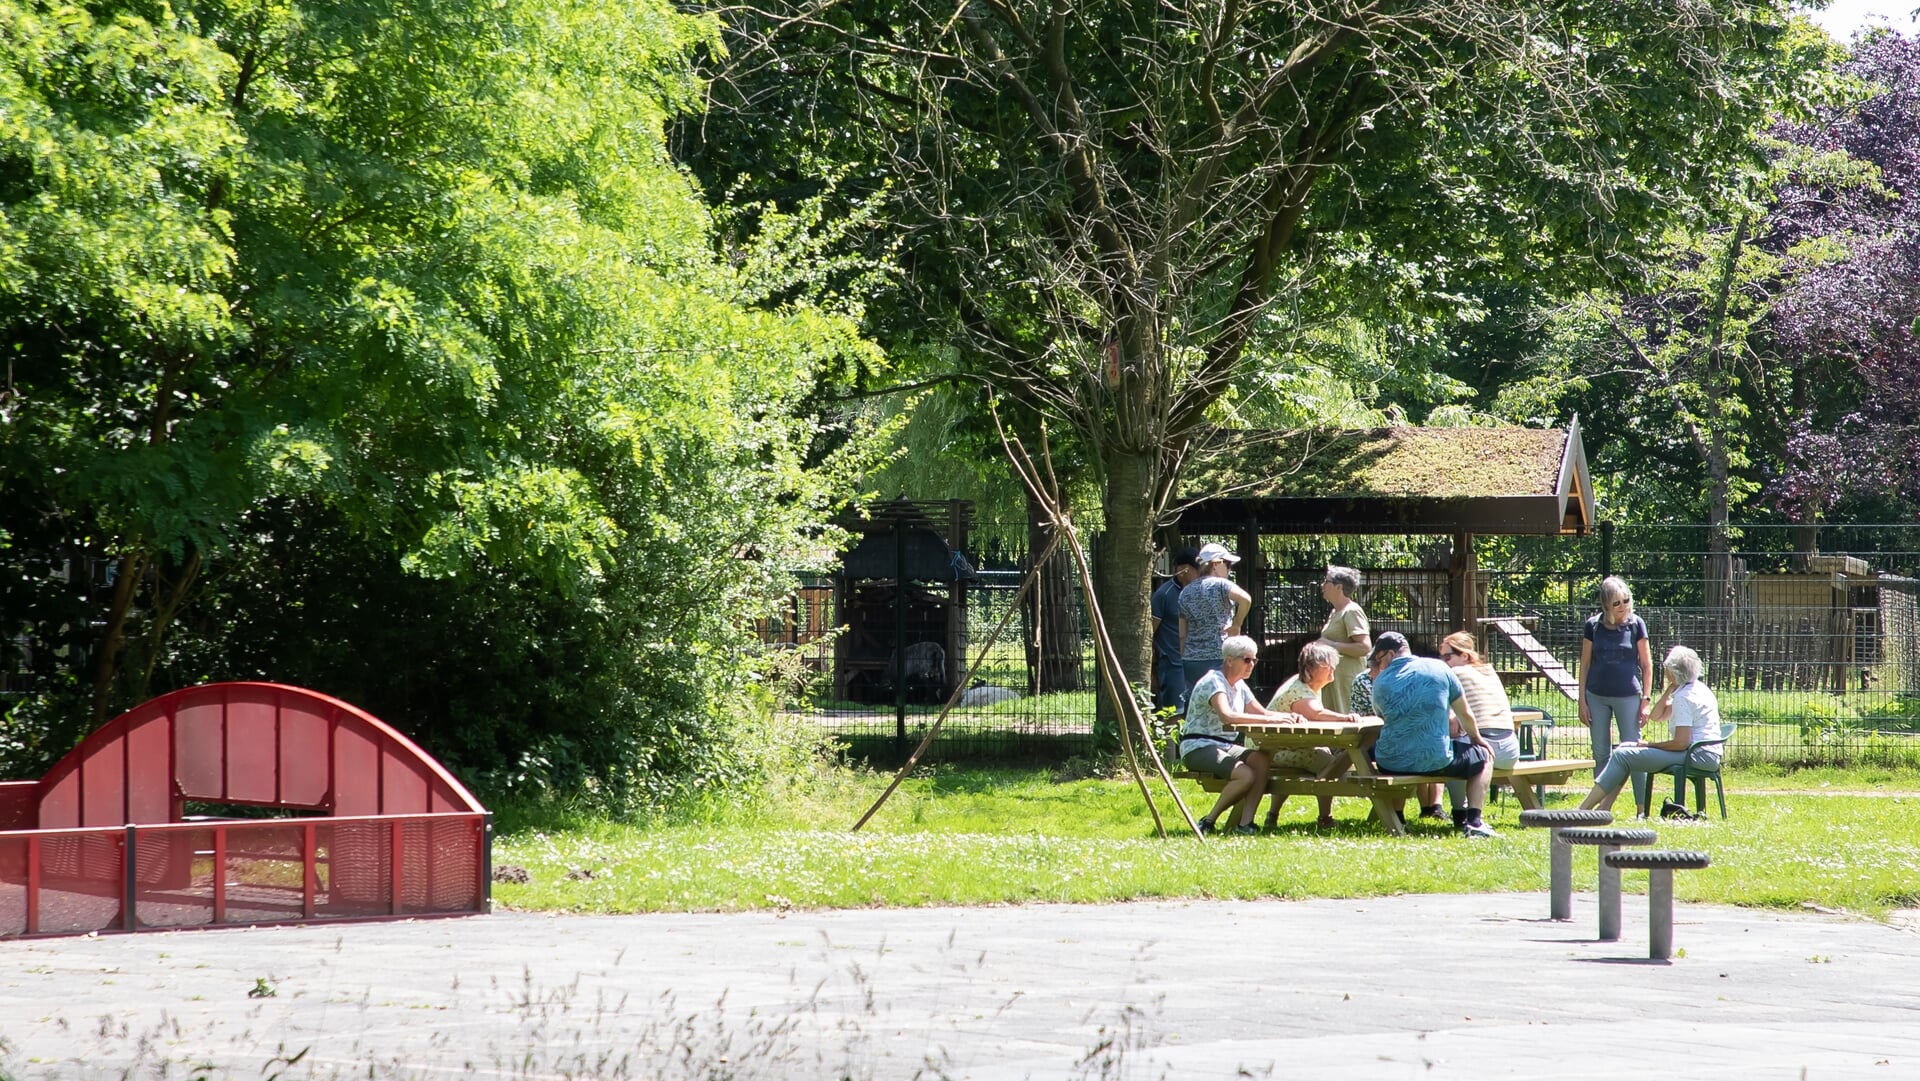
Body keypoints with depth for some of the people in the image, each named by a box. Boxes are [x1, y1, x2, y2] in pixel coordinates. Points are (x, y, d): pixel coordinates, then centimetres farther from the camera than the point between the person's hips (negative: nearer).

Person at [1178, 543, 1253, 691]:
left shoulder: (1186, 592, 13)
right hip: (1219, 657, -6)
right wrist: (1236, 625, -11)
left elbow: (1182, 635, 15)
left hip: (1190, 661, 6)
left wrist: (1184, 658, 20)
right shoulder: (1220, 585, -5)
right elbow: (1245, 599, -24)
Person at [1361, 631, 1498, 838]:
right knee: (1484, 757, 23)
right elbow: (1465, 715, 6)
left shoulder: (1381, 681, 1)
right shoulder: (1438, 668, -1)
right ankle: (1473, 820, 5)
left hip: (1390, 765, 2)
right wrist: (1477, 739, 26)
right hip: (1436, 762, -2)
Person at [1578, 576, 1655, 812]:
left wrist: (1646, 699, -3)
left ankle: (1643, 808, -1)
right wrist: (1582, 700, 3)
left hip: (1628, 696, -2)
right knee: (1600, 755, 6)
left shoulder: (1635, 624, -2)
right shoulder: (1593, 626, 1)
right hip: (1597, 697, 2)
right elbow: (1585, 664, 7)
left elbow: (1646, 664, 2)